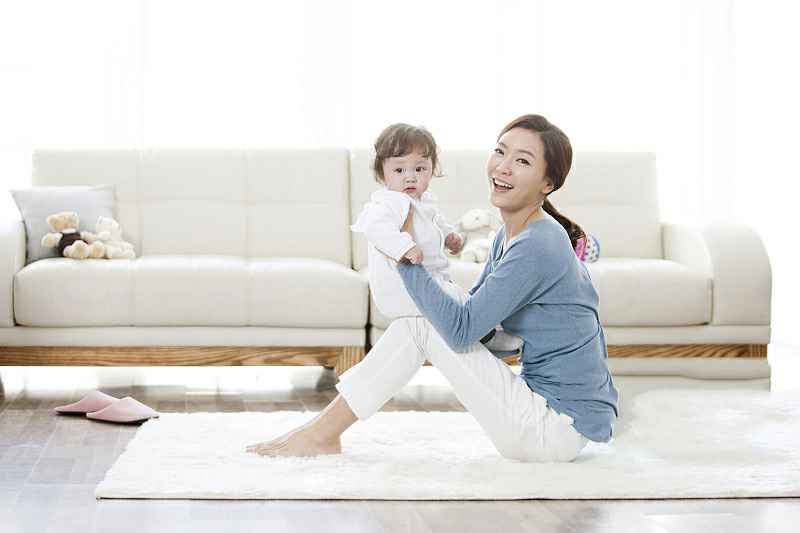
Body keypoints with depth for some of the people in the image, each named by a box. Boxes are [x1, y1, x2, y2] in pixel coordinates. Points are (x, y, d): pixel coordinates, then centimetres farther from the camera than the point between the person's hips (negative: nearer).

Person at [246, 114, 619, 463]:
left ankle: (323, 433, -1)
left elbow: (462, 329, -20)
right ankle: (324, 430, 8)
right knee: (418, 322, 7)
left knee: (420, 328, -10)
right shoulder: (509, 236, 10)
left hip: (559, 427, -9)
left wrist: (406, 257, -13)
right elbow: (473, 310, 17)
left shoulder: (538, 247, -20)